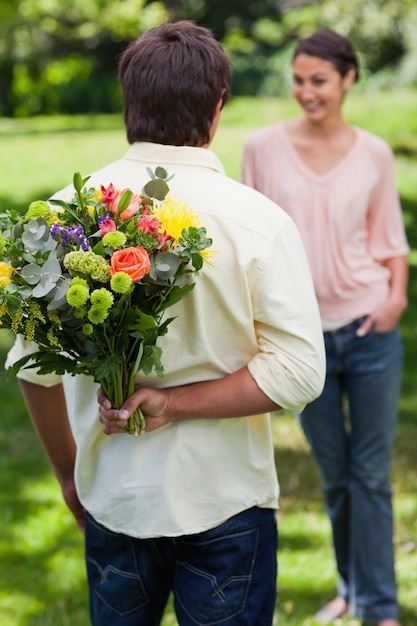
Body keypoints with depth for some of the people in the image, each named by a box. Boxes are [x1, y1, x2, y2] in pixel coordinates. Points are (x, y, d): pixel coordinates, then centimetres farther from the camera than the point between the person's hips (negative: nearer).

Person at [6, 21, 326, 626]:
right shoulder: (257, 219, -13)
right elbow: (299, 371, -18)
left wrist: (68, 473, 13)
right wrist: (174, 403, -13)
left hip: (111, 500, 3)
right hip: (226, 501, -3)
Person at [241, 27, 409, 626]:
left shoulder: (373, 153, 0)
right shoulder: (264, 146, -3)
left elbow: (390, 238, 8)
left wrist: (398, 294, -8)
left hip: (369, 330, 0)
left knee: (371, 475, 3)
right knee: (334, 476, 14)